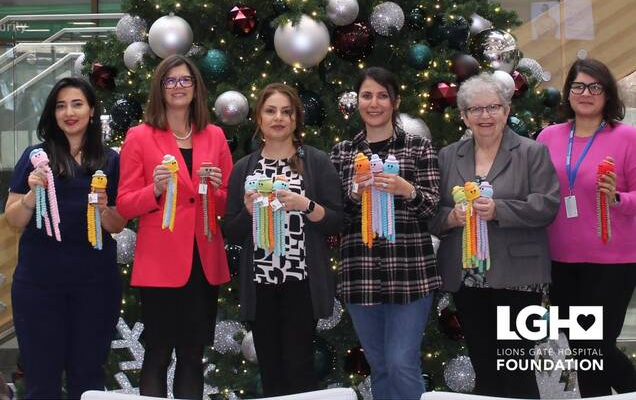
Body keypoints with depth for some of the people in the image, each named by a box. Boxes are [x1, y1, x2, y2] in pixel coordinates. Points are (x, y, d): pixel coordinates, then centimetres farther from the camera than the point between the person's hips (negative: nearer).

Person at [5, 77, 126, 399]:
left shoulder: (110, 160, 6)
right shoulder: (36, 156, 3)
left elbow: (118, 226, 9)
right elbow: (13, 220, 3)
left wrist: (103, 209, -12)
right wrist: (32, 194, -15)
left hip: (95, 281, 1)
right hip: (39, 281, -1)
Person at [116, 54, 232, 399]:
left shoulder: (214, 136, 11)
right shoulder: (140, 137, 0)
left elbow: (228, 205, 14)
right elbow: (124, 205, -1)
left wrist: (217, 188, -7)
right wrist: (155, 190, -19)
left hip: (205, 263, 4)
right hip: (161, 264, -4)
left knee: (193, 356, 11)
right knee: (158, 355, 0)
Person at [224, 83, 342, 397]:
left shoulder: (317, 162, 2)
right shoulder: (244, 168, 9)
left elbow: (336, 222, -1)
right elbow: (231, 233, 9)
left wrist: (305, 205, -16)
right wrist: (249, 209, -10)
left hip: (302, 282, -3)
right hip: (259, 283, 3)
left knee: (299, 367, -5)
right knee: (270, 372, 7)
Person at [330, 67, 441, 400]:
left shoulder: (419, 147, 3)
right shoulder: (342, 152, 10)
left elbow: (432, 207, -2)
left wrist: (406, 190, -21)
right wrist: (353, 192, -13)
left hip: (409, 271, -3)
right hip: (360, 273, 3)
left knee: (402, 364, -7)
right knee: (379, 367, 12)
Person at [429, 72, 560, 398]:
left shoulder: (532, 152, 1)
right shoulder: (448, 157, 11)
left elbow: (547, 206, -8)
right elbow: (431, 214, 10)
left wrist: (498, 210, -20)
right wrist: (451, 217, -12)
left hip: (516, 276, -4)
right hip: (466, 278, 4)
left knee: (516, 370, 0)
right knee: (483, 369, 12)